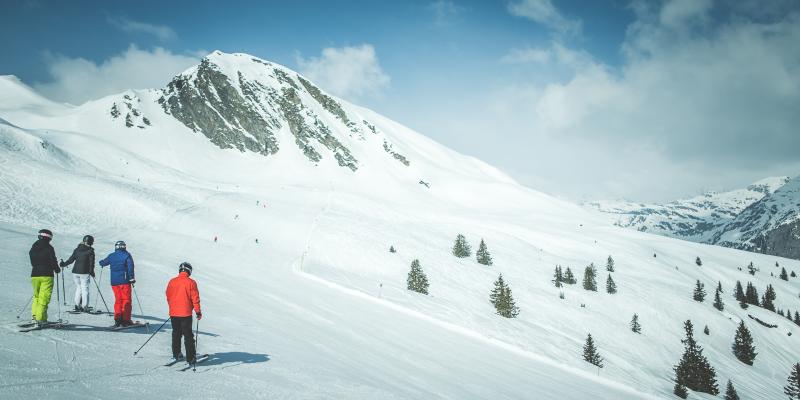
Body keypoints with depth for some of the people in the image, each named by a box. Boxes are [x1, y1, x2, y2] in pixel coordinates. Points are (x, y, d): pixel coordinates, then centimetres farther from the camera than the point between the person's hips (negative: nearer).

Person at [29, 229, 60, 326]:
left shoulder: (33, 248, 10)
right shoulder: (49, 248, -8)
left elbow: (32, 262, 16)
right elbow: (53, 261, -10)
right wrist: (57, 269, 8)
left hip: (34, 275, 6)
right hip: (46, 275, -6)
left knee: (36, 296, 20)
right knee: (44, 297, -5)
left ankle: (35, 314, 10)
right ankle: (40, 318, -11)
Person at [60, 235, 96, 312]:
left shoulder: (77, 249, 7)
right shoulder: (90, 251, -4)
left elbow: (71, 259, 7)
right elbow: (91, 262, -6)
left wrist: (63, 264, 21)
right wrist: (92, 272, 2)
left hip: (75, 271, 4)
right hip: (84, 272, -4)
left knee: (78, 288, 14)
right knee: (85, 289, 2)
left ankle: (77, 305, 10)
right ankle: (84, 307, 1)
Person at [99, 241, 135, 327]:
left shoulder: (111, 256, 9)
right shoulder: (126, 255, -2)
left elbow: (103, 263, 24)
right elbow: (130, 266, -12)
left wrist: (101, 262, 47)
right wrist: (132, 278, -11)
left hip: (114, 281, 4)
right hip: (124, 281, -4)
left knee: (118, 300, 13)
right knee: (126, 300, 0)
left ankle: (117, 319, 6)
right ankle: (125, 320, -5)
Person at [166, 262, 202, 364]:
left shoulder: (172, 282, 1)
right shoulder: (191, 282, -10)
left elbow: (168, 296, 12)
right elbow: (195, 298, -9)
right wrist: (198, 312, 1)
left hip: (173, 313, 4)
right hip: (186, 313, -3)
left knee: (176, 334, 19)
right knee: (188, 336, 2)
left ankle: (176, 354, 26)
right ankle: (190, 358, 0)